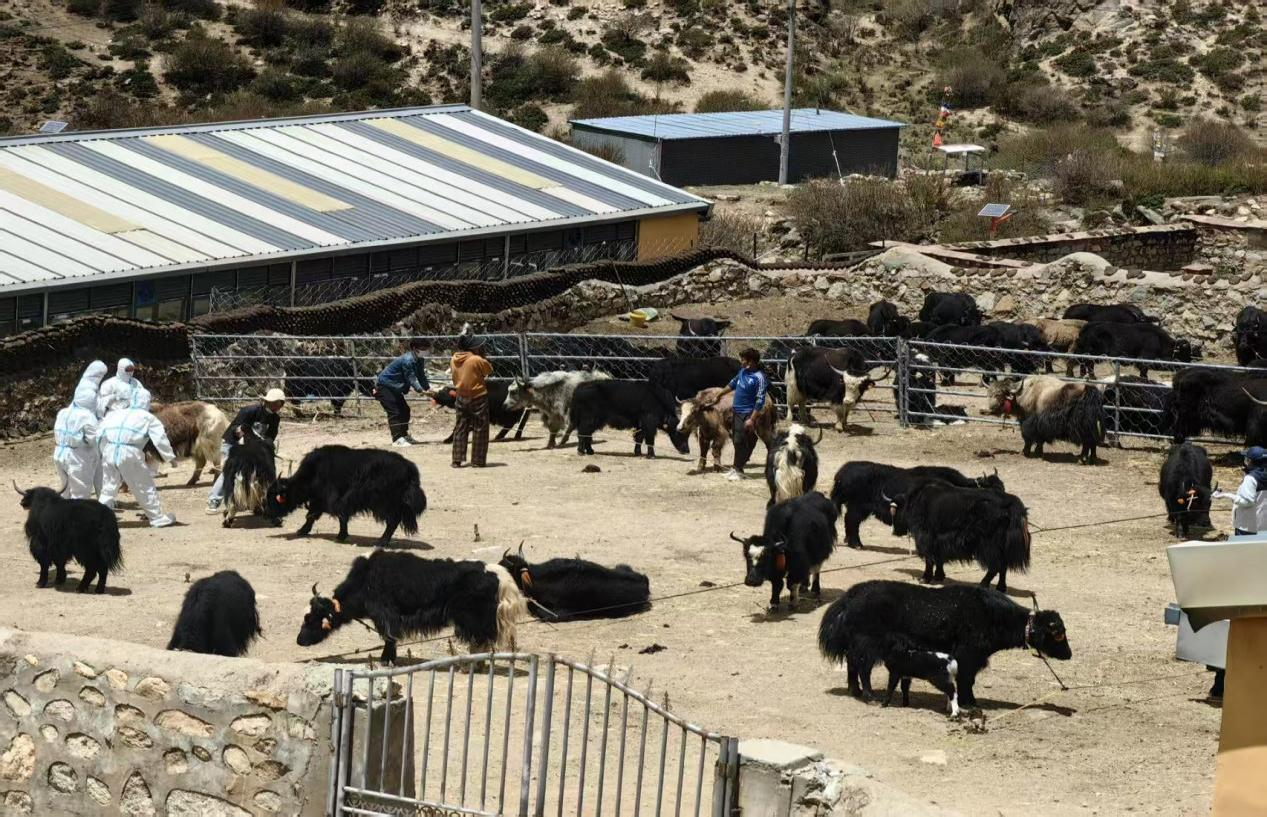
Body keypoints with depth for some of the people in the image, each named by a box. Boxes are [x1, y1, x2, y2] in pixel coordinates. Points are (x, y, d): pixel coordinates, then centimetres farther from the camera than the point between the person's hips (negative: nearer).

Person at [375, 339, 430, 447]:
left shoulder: (419, 360, 2)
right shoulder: (408, 360, -29)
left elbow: (421, 376, 2)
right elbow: (411, 379, -31)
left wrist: (428, 388, -11)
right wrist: (422, 390, -40)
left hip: (395, 387, 10)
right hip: (383, 386, -10)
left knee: (404, 410, 12)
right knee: (394, 412, -16)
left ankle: (404, 435, 23)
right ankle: (397, 439, -20)